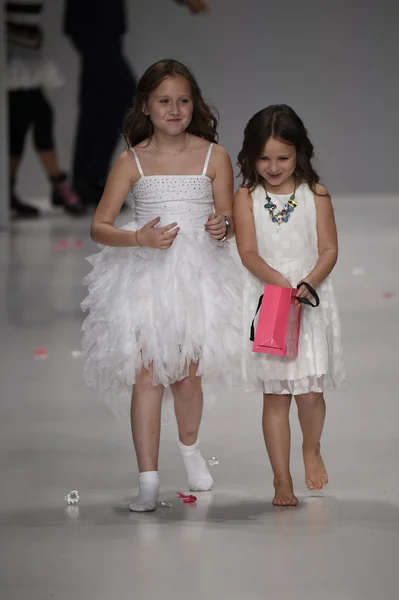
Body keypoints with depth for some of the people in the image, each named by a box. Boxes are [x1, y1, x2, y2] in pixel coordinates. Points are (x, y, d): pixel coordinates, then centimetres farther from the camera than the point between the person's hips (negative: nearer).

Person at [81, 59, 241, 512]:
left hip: (198, 274, 1)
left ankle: (189, 446, 39)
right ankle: (148, 480, -6)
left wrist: (222, 227, -19)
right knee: (147, 374, -8)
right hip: (145, 276, -1)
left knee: (187, 375, 8)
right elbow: (99, 226, -2)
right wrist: (139, 239, -20)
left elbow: (229, 220, 5)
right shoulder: (131, 162, 0)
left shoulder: (214, 157, 2)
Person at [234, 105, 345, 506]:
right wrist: (280, 281, -24)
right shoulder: (247, 198, 0)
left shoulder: (315, 195, 1)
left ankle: (312, 450, 30)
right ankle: (282, 480, 10)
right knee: (275, 395, 2)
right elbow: (248, 253, -8)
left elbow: (329, 250, -2)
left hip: (310, 299, 0)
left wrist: (307, 284, -19)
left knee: (309, 391, -2)